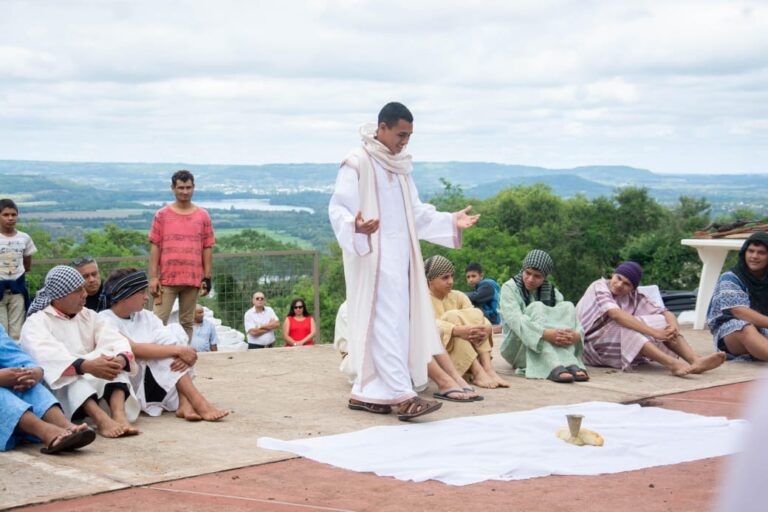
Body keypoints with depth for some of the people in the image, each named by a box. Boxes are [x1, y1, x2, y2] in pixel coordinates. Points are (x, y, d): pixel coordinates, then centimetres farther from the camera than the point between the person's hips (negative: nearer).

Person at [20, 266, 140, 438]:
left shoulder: (89, 316, 14)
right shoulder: (36, 323, -4)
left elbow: (116, 341, -4)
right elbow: (48, 357, -26)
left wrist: (121, 359, -29)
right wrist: (86, 366, -42)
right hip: (58, 387, -4)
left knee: (112, 362, -23)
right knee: (69, 377, -36)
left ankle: (119, 415, -48)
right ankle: (102, 419, -59)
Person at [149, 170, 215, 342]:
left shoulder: (203, 216, 7)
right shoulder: (162, 215, 4)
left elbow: (207, 249, 7)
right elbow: (155, 247, 3)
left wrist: (207, 278, 2)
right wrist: (153, 277, -4)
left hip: (193, 279, 1)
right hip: (167, 278, -1)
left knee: (187, 322, 7)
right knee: (159, 320, -6)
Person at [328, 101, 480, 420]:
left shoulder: (399, 166, 16)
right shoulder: (357, 164, -8)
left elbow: (416, 212, 21)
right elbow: (338, 209, -15)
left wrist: (451, 221, 10)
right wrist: (355, 227, -36)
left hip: (400, 258, 8)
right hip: (372, 258, -8)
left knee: (397, 323, 6)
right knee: (385, 323, -12)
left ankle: (364, 393, 12)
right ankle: (401, 395, -17)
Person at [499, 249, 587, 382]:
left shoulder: (552, 292, 9)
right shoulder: (510, 288, -4)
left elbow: (572, 317, -6)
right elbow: (514, 319, -22)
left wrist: (577, 334, -31)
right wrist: (545, 334, -39)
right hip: (518, 350, -4)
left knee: (567, 307, -15)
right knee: (536, 308, -26)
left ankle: (571, 364, -36)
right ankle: (554, 367, -46)